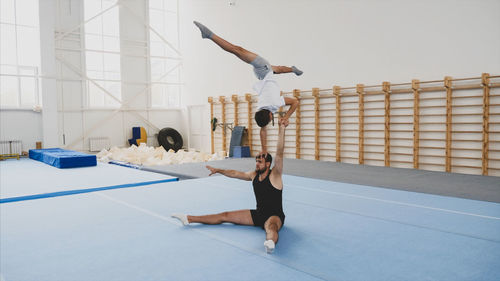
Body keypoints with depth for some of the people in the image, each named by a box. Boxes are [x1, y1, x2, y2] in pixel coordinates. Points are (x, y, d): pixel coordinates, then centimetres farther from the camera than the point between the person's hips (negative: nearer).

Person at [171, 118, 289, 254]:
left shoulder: (274, 175, -14)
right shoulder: (254, 175, 6)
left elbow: (279, 153, -27)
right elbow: (235, 173, 20)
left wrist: (281, 129, -35)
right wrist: (218, 170, 27)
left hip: (275, 215, -7)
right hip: (258, 213, 7)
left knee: (271, 226, -43)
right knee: (225, 216, 5)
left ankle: (270, 242, -77)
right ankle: (190, 219, 8)